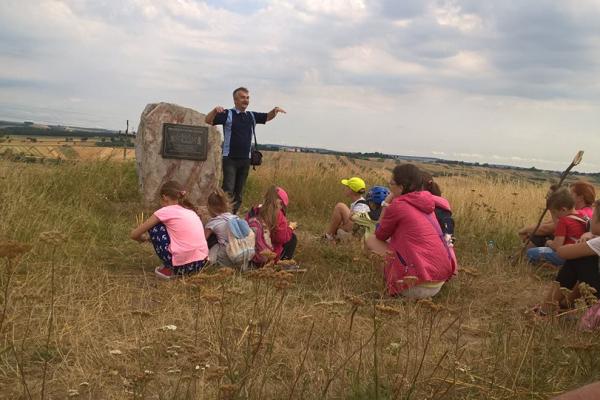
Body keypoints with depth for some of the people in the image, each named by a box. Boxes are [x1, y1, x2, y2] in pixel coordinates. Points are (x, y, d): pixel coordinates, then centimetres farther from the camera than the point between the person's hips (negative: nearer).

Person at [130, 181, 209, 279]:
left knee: (154, 228, 12)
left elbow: (134, 234, 9)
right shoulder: (191, 211, 20)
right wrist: (148, 237, 42)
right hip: (201, 263, 7)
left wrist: (144, 238, 32)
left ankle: (170, 270, 10)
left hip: (182, 264, -7)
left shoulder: (165, 211, 2)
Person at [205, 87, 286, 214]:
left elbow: (268, 117, 21)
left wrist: (275, 110, -1)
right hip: (230, 159, -5)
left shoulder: (252, 116, 13)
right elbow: (208, 121, -12)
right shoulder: (228, 114, -4)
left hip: (245, 160, 5)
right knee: (228, 190, -14)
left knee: (239, 192, 10)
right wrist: (215, 110, -32)